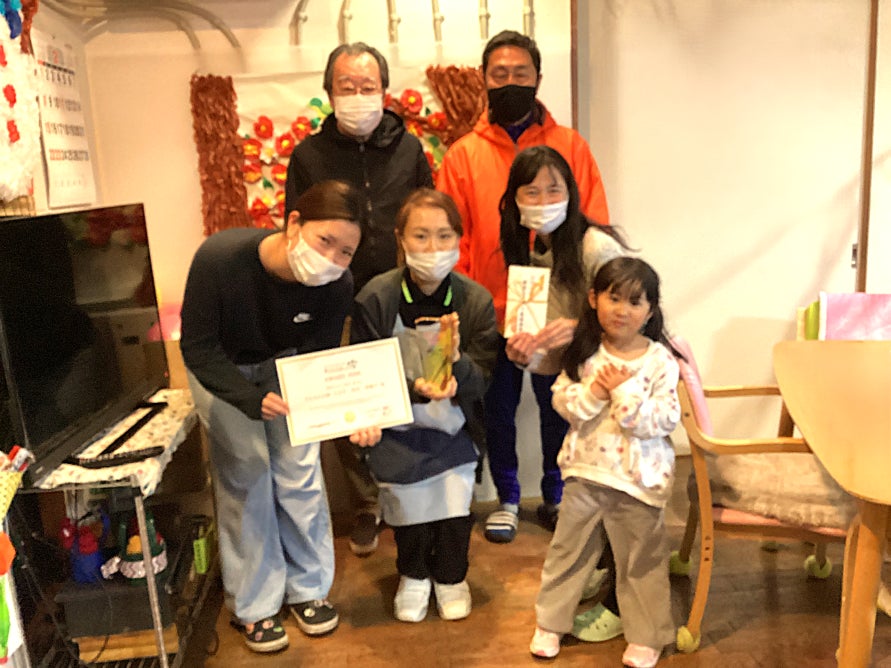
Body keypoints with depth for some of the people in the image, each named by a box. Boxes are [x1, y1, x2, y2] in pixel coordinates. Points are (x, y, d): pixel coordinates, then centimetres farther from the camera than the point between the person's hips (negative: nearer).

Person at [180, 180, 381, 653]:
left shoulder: (337, 286, -29)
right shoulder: (218, 258, -37)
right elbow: (197, 347, -27)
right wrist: (253, 401, -40)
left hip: (286, 365, 2)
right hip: (221, 369, -2)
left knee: (300, 472, 0)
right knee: (245, 478, -2)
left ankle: (307, 588, 22)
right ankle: (253, 605, 16)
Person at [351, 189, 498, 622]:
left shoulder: (476, 300, -12)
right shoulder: (376, 297, -16)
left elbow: (480, 385, -11)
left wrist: (457, 361, -34)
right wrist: (414, 388, -30)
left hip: (453, 427, 1)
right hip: (397, 427, 0)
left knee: (455, 506, -2)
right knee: (407, 506, 3)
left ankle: (451, 577, 33)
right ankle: (412, 576, 38)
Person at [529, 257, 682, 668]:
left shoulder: (660, 360, -12)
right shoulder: (584, 351, -3)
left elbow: (665, 420, -17)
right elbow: (562, 402, -4)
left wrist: (623, 391, -24)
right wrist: (593, 392, -22)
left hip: (639, 477, -2)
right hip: (585, 470, 3)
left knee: (641, 561, 12)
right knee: (568, 550, 15)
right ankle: (549, 622, 32)